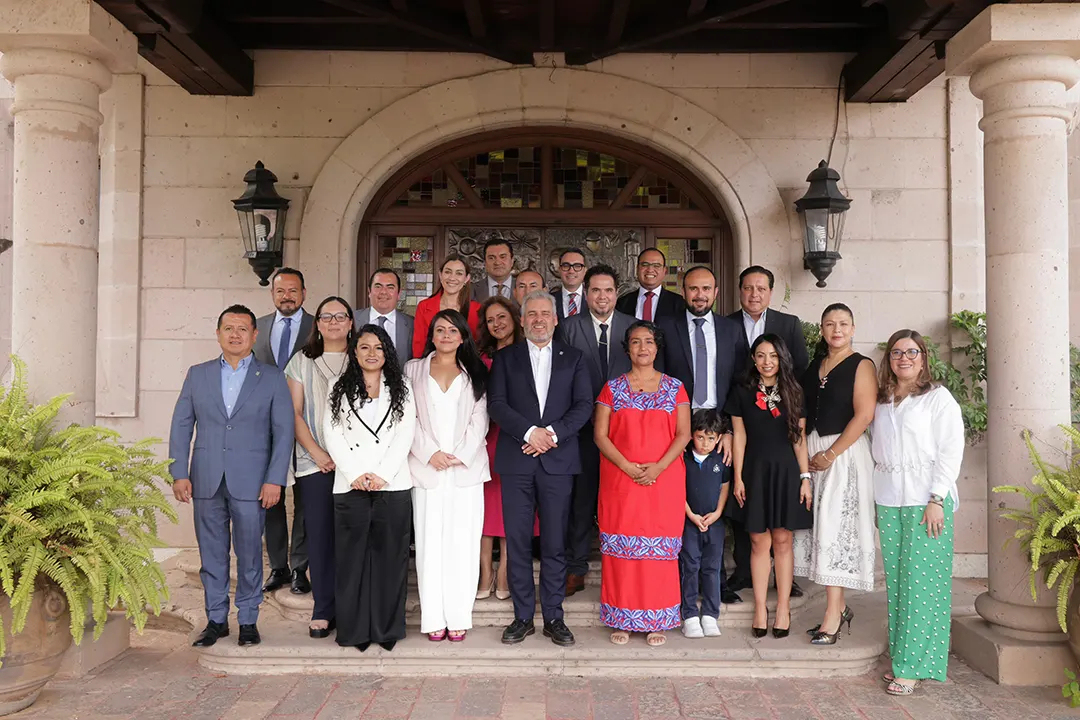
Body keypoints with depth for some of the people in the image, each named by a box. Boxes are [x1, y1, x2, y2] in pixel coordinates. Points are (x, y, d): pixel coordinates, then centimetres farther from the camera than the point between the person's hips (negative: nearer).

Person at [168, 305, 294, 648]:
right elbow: (181, 426, 8)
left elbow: (283, 431, 0)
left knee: (249, 553, 4)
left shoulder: (272, 378, 4)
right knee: (211, 554, 8)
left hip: (250, 482, -2)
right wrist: (179, 473, -1)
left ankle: (248, 620, 18)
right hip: (206, 481, 2)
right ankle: (216, 619, 21)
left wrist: (275, 479, -8)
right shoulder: (197, 374, 10)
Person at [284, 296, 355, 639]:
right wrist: (317, 453, -5)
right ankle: (323, 610, 8)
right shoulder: (302, 361, 12)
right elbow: (294, 413, 6)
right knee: (320, 534, -1)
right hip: (315, 462, 1)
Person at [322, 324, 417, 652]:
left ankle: (387, 630, 12)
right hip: (350, 486, 0)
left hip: (393, 485, 0)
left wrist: (382, 474, -10)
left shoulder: (401, 390, 10)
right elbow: (332, 435, 2)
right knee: (352, 557, 3)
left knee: (390, 556, 3)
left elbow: (405, 436, 1)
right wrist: (355, 474, -9)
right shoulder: (340, 390, 11)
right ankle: (354, 629, 13)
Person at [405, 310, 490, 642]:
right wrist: (430, 453, -9)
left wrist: (460, 455, -8)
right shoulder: (414, 369, 12)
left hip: (466, 468, 0)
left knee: (463, 541, 0)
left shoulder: (474, 373, 13)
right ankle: (433, 618, 6)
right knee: (429, 541, 0)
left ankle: (458, 617, 6)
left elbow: (480, 419, 5)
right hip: (426, 468, 0)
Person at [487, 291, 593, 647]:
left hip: (557, 459, 0)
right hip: (516, 461, 0)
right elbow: (496, 403, -1)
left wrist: (553, 433, -12)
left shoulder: (573, 358, 12)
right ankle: (523, 617, 14)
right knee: (517, 542, 3)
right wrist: (529, 431, -14)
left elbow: (583, 404, 2)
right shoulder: (505, 358, 10)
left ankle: (554, 617, 14)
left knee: (555, 543, 3)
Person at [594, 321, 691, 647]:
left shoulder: (674, 388, 7)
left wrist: (658, 467, -13)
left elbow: (683, 434, 1)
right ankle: (622, 620, 13)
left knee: (660, 546, 1)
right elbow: (600, 435, 0)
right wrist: (627, 466, -12)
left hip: (664, 481, 0)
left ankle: (657, 622, 12)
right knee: (621, 547, 2)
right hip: (620, 481, 0)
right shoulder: (613, 388, 7)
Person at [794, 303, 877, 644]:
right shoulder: (814, 366, 14)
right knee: (821, 527, 6)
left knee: (835, 529, -7)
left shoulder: (862, 366, -4)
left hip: (845, 451, -6)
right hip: (813, 452, 6)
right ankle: (840, 607, 16)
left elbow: (864, 415, -13)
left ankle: (832, 616, -3)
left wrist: (830, 454, -15)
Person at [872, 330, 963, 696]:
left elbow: (951, 451, -6)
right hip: (888, 501, 5)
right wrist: (878, 503, 10)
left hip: (925, 500, -5)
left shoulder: (938, 398, -1)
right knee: (895, 581, 6)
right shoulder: (881, 401, 15)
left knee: (922, 581, -4)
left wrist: (936, 500, -13)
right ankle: (901, 659, 15)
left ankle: (914, 666, 3)